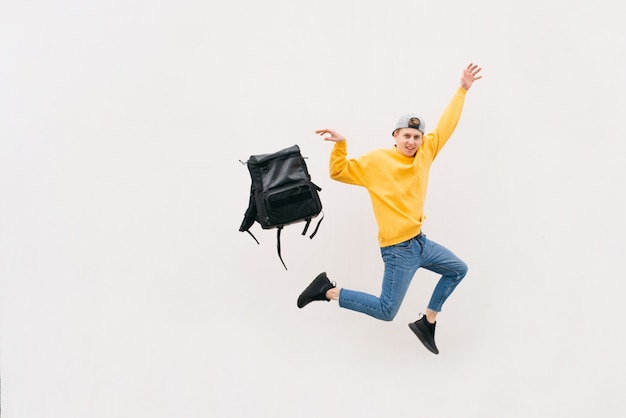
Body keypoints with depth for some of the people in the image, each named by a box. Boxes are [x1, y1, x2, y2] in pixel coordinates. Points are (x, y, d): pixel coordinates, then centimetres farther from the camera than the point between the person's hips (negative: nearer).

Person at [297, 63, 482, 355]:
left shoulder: (425, 153, 4)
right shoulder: (377, 160, -11)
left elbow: (445, 127, 12)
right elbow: (339, 172, -7)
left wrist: (463, 90, 13)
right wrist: (340, 145, -25)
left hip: (421, 242, 8)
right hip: (398, 249, -7)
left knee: (458, 270, 21)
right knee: (386, 311, -5)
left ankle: (427, 323, 28)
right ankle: (329, 290, 6)